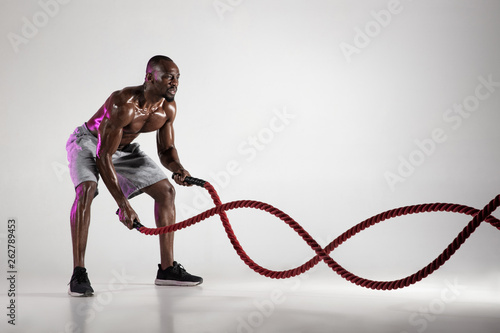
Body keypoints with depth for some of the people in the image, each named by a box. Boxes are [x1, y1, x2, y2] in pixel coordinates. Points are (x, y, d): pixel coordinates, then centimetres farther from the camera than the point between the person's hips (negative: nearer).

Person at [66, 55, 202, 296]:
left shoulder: (168, 108, -15)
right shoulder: (123, 104, -37)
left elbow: (166, 150, -2)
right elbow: (103, 157, -36)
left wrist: (178, 168, -26)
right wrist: (123, 205, -39)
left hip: (124, 147, 7)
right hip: (89, 141, -7)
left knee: (166, 191, 0)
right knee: (86, 190, -34)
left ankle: (167, 269, 7)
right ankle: (78, 274, -26)